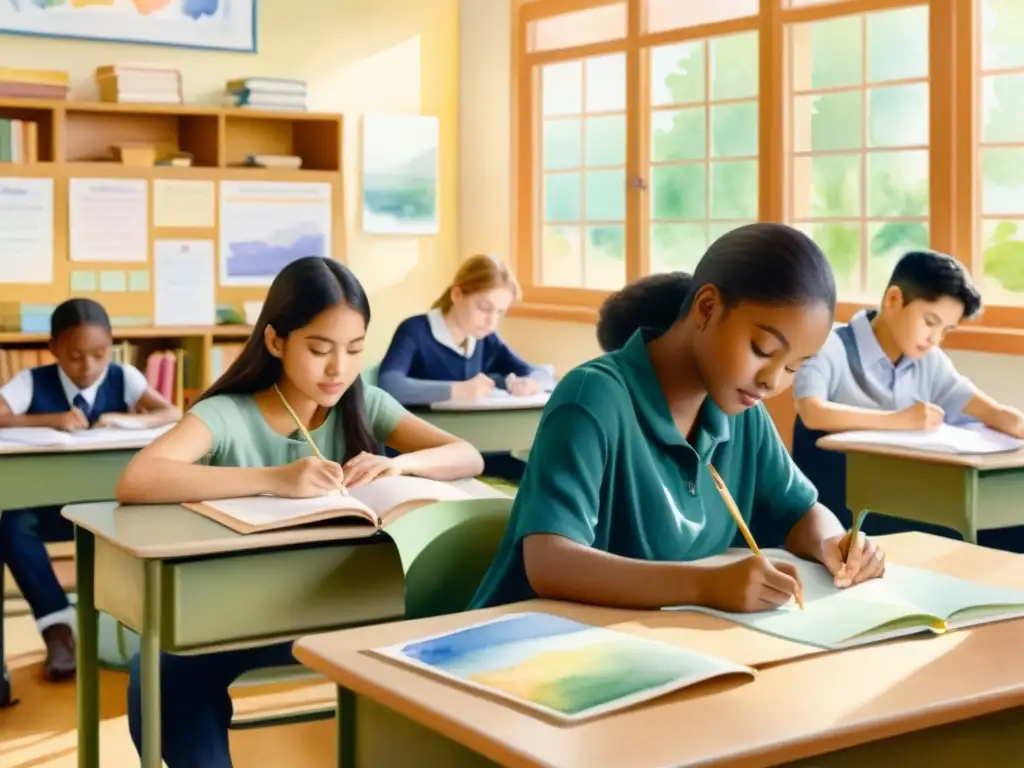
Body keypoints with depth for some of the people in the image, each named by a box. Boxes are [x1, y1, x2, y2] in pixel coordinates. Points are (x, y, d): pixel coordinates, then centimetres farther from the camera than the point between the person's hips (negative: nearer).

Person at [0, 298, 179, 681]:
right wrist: (52, 420, -30)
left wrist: (129, 420, -29)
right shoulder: (32, 381, -5)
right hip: (50, 505, 0)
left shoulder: (123, 378, -2)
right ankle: (58, 624, -24)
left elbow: (173, 415, -10)